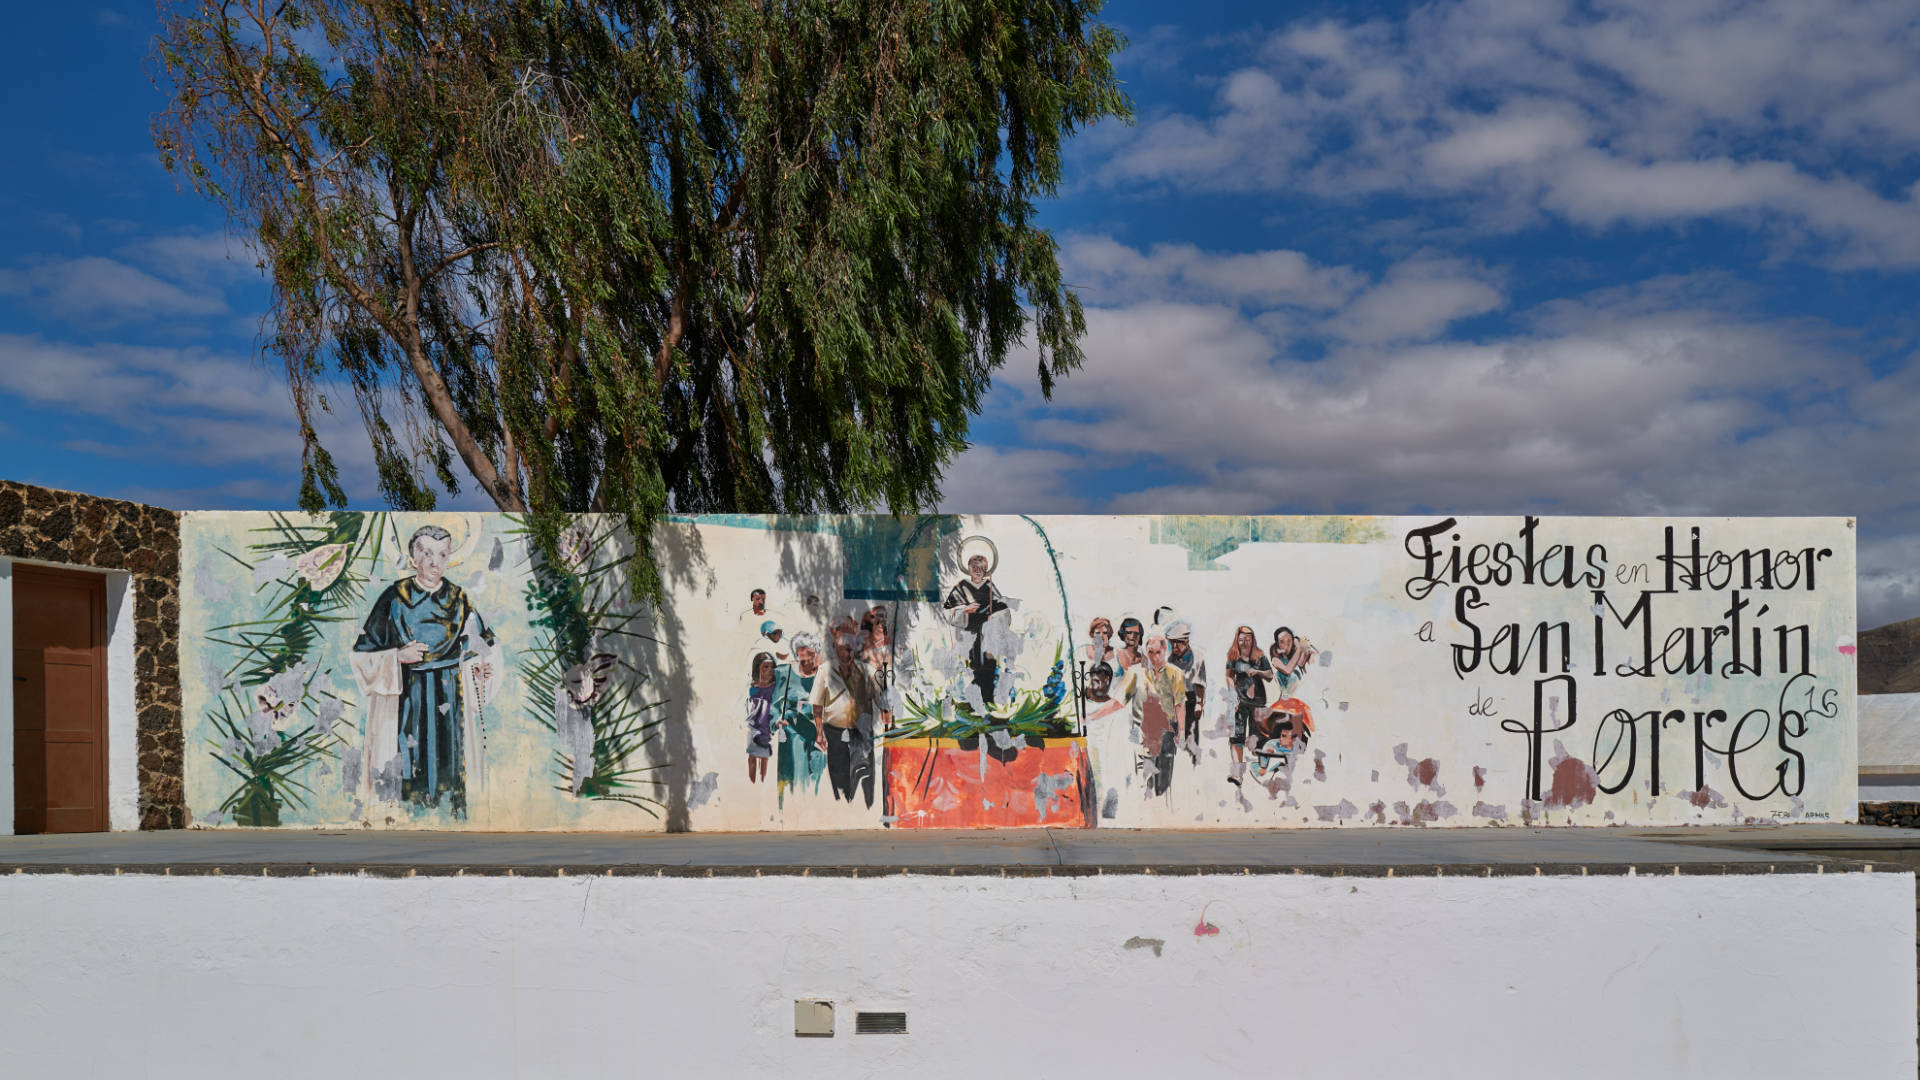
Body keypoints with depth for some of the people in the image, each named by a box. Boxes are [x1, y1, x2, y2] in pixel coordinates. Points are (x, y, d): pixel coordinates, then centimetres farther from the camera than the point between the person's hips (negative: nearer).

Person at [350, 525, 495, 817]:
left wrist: (481, 669, -9)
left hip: (447, 695, 2)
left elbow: (473, 649, 12)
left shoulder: (458, 599, 6)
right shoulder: (395, 597, 0)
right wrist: (399, 656, -14)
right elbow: (365, 651, 2)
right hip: (405, 696, -2)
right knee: (408, 766, -4)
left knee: (446, 766, 0)